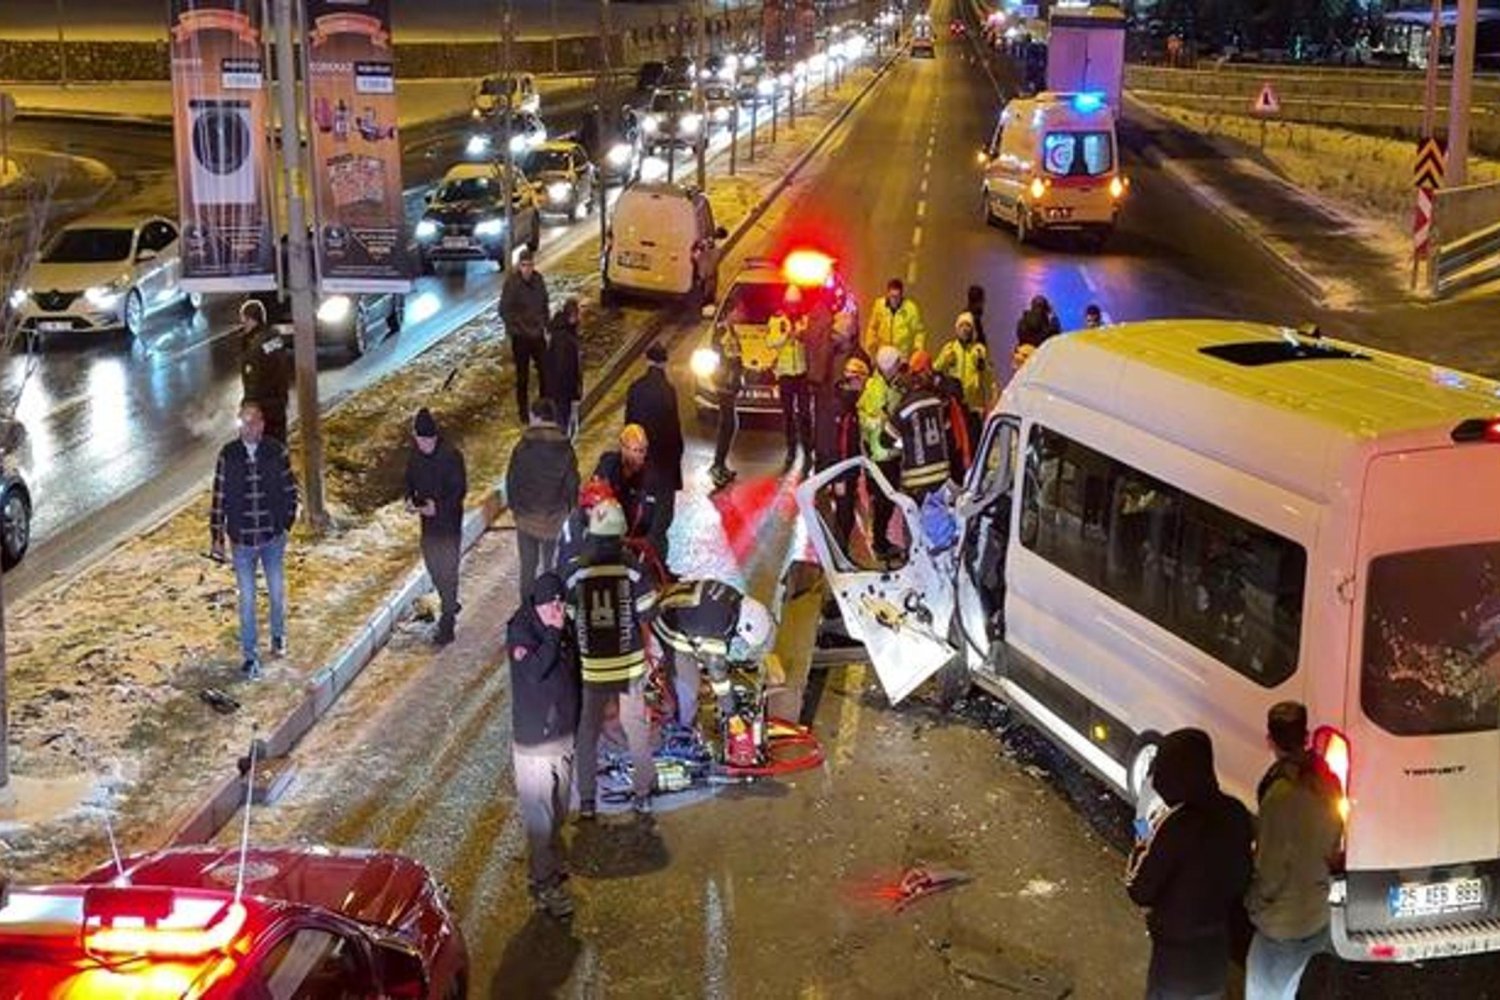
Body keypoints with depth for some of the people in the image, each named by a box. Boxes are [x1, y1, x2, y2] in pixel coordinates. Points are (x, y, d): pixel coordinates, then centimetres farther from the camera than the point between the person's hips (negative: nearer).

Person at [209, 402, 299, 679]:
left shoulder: (276, 451, -9)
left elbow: (290, 490, 2)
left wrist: (287, 523, 1)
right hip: (242, 540, -1)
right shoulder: (228, 455, -9)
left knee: (277, 592, 16)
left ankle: (278, 636, 42)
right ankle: (250, 656, 18)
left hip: (273, 538, 1)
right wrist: (216, 536, -1)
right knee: (246, 600, 6)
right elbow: (219, 497, -3)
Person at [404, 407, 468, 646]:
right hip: (428, 521, 7)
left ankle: (447, 623, 0)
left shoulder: (451, 456, -18)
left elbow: (460, 489, -16)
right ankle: (450, 605, 40)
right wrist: (410, 499, -7)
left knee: (447, 570, -4)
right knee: (432, 565, 18)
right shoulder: (415, 455, 1)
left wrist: (438, 506, -27)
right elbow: (410, 480, 13)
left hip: (449, 521, -7)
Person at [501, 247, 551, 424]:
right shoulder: (512, 283, -17)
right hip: (520, 336, -5)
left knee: (545, 370, 11)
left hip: (538, 334, 5)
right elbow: (504, 311, -15)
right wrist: (520, 328, -19)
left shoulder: (538, 279, -2)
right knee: (523, 375, 7)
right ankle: (523, 411, 21)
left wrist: (545, 324, 5)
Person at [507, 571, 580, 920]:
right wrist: (553, 633, -29)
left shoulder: (564, 631, 2)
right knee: (540, 818, 0)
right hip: (533, 743, -7)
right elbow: (534, 671, -34)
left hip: (564, 737, 7)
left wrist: (575, 726, 20)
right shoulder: (520, 632, -17)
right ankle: (545, 884, 10)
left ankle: (550, 866, 37)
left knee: (558, 812, 20)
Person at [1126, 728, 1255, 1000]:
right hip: (1217, 938, 7)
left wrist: (1141, 849, -5)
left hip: (1178, 947, -7)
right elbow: (1243, 875, 6)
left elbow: (1140, 890, -20)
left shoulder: (1174, 824, -28)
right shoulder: (1235, 812, -7)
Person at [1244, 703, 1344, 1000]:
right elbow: (1332, 844, 8)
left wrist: (1253, 902, -4)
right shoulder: (1326, 781, -4)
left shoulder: (1282, 792, -28)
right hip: (1316, 917, 8)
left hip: (1282, 925, -8)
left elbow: (1271, 866, -21)